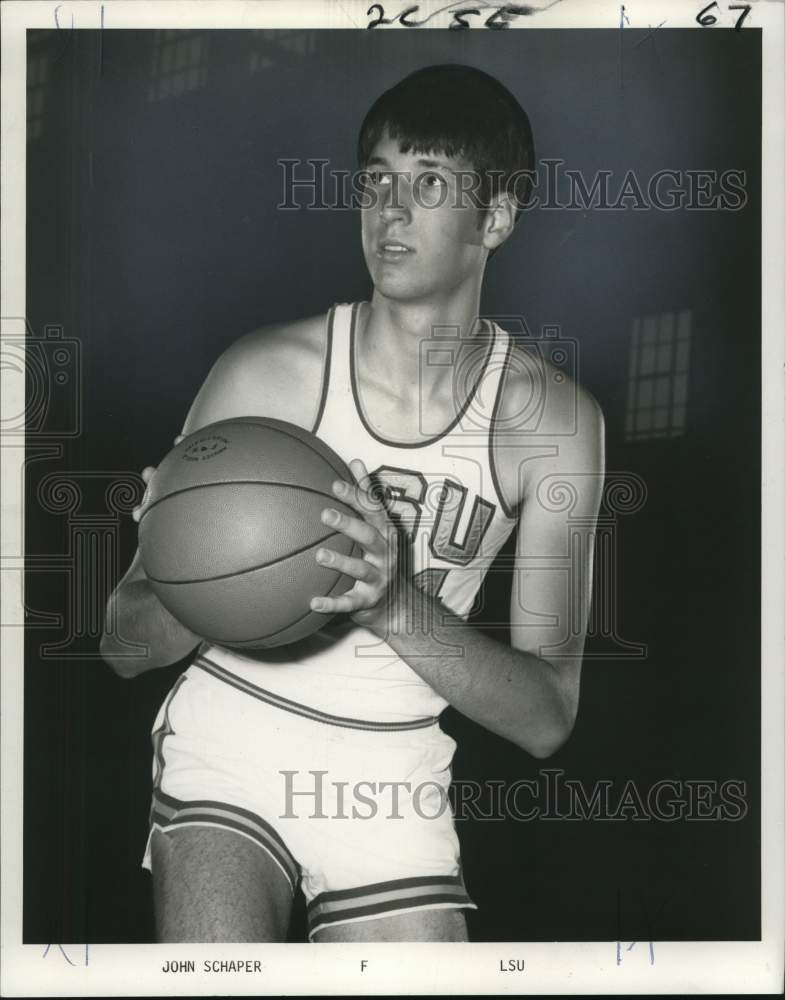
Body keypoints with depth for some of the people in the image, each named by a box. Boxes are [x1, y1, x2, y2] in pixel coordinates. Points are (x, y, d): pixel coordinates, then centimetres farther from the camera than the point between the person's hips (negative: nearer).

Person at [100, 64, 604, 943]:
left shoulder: (552, 420, -10)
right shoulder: (266, 372, -12)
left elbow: (546, 718, -11)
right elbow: (122, 643, -7)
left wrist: (397, 602, -27)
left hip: (395, 776, 2)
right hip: (227, 745, -1)